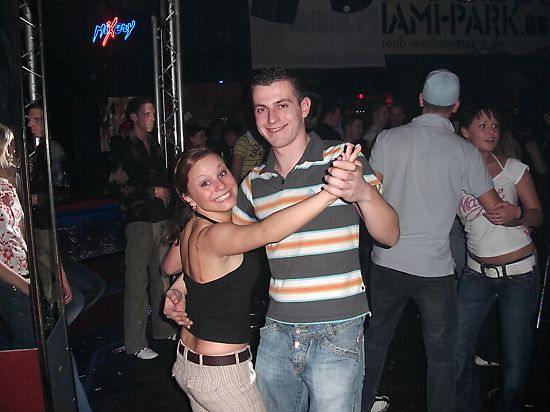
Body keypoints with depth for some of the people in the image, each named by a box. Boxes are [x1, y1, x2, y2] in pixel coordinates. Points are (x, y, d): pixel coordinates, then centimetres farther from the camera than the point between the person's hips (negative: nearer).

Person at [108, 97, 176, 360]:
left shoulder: (154, 146, 18)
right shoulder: (123, 148, -4)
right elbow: (118, 187, -11)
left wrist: (167, 193, 13)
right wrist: (152, 192, -11)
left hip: (162, 219, 7)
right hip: (139, 221, -7)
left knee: (162, 277, 11)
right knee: (138, 282, -5)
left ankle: (164, 328, 24)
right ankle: (135, 343, 1)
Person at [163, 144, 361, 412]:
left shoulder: (191, 228, 1)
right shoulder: (214, 235, -26)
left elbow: (169, 267, 21)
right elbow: (267, 232, -47)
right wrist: (331, 191, -55)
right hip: (221, 373, -8)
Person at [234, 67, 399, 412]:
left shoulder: (343, 160, -7)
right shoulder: (255, 183, 7)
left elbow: (390, 236, -13)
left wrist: (364, 193, -33)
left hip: (336, 333, -4)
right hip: (277, 333, 5)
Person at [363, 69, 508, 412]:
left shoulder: (388, 139, -3)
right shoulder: (466, 152, -6)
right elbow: (495, 207, 0)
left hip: (388, 262, 3)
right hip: (435, 268, -2)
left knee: (375, 342, 19)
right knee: (441, 355, 12)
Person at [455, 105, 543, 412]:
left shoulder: (513, 168, -2)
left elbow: (537, 214, 0)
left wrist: (516, 214, -19)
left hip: (520, 272, -1)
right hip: (478, 272, 2)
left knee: (516, 356, 0)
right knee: (457, 349, -2)